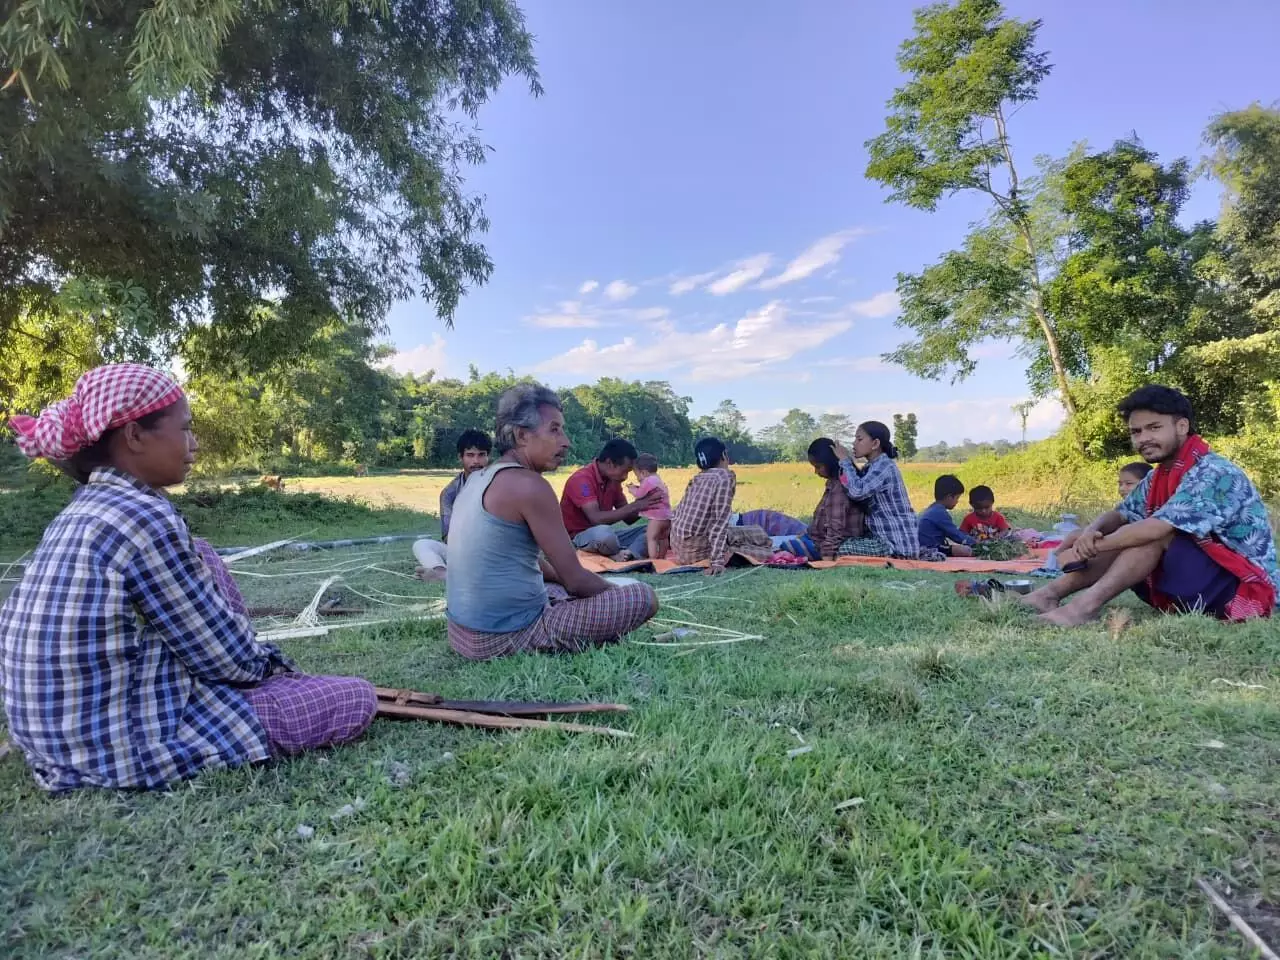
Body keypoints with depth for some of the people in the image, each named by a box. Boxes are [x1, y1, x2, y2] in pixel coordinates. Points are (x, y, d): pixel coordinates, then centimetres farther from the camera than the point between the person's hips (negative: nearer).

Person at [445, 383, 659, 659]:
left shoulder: (481, 478, 10)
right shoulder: (528, 485, -18)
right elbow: (576, 580, -14)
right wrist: (616, 592, 4)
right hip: (508, 635, -9)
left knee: (564, 591, 35)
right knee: (644, 597, -9)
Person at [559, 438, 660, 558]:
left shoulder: (613, 480, 6)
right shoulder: (581, 480, -19)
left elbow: (628, 519, 8)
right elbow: (596, 519, -30)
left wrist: (644, 503, -12)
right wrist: (635, 506, -30)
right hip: (578, 538, -8)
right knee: (604, 533, -41)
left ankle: (627, 554, -32)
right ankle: (627, 556, -12)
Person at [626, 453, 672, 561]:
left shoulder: (648, 481, -12)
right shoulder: (657, 480, 20)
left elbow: (639, 494, -12)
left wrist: (631, 489, 6)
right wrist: (636, 487, 14)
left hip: (657, 517, -10)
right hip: (666, 516, 10)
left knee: (651, 538, -8)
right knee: (662, 538, 19)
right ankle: (661, 559, 30)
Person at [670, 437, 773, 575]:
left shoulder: (696, 478, 9)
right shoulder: (725, 476, -11)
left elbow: (678, 512, 12)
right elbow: (720, 521, -18)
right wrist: (718, 562, -21)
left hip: (678, 546, 7)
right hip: (695, 549, -7)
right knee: (758, 534, 5)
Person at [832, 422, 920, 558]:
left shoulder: (884, 467, -17)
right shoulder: (871, 467, 15)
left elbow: (857, 491, -30)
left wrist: (845, 460, -19)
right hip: (886, 537, 10)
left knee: (842, 549, -17)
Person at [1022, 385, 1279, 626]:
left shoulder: (1213, 473, -20)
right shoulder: (1159, 476, 7)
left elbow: (1156, 528, -31)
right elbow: (1120, 515, 9)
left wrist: (1091, 546, -22)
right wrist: (1089, 533, -15)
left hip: (1245, 588, -8)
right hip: (1194, 582, 8)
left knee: (1157, 531, -26)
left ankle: (1088, 603, -34)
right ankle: (1052, 593, -18)